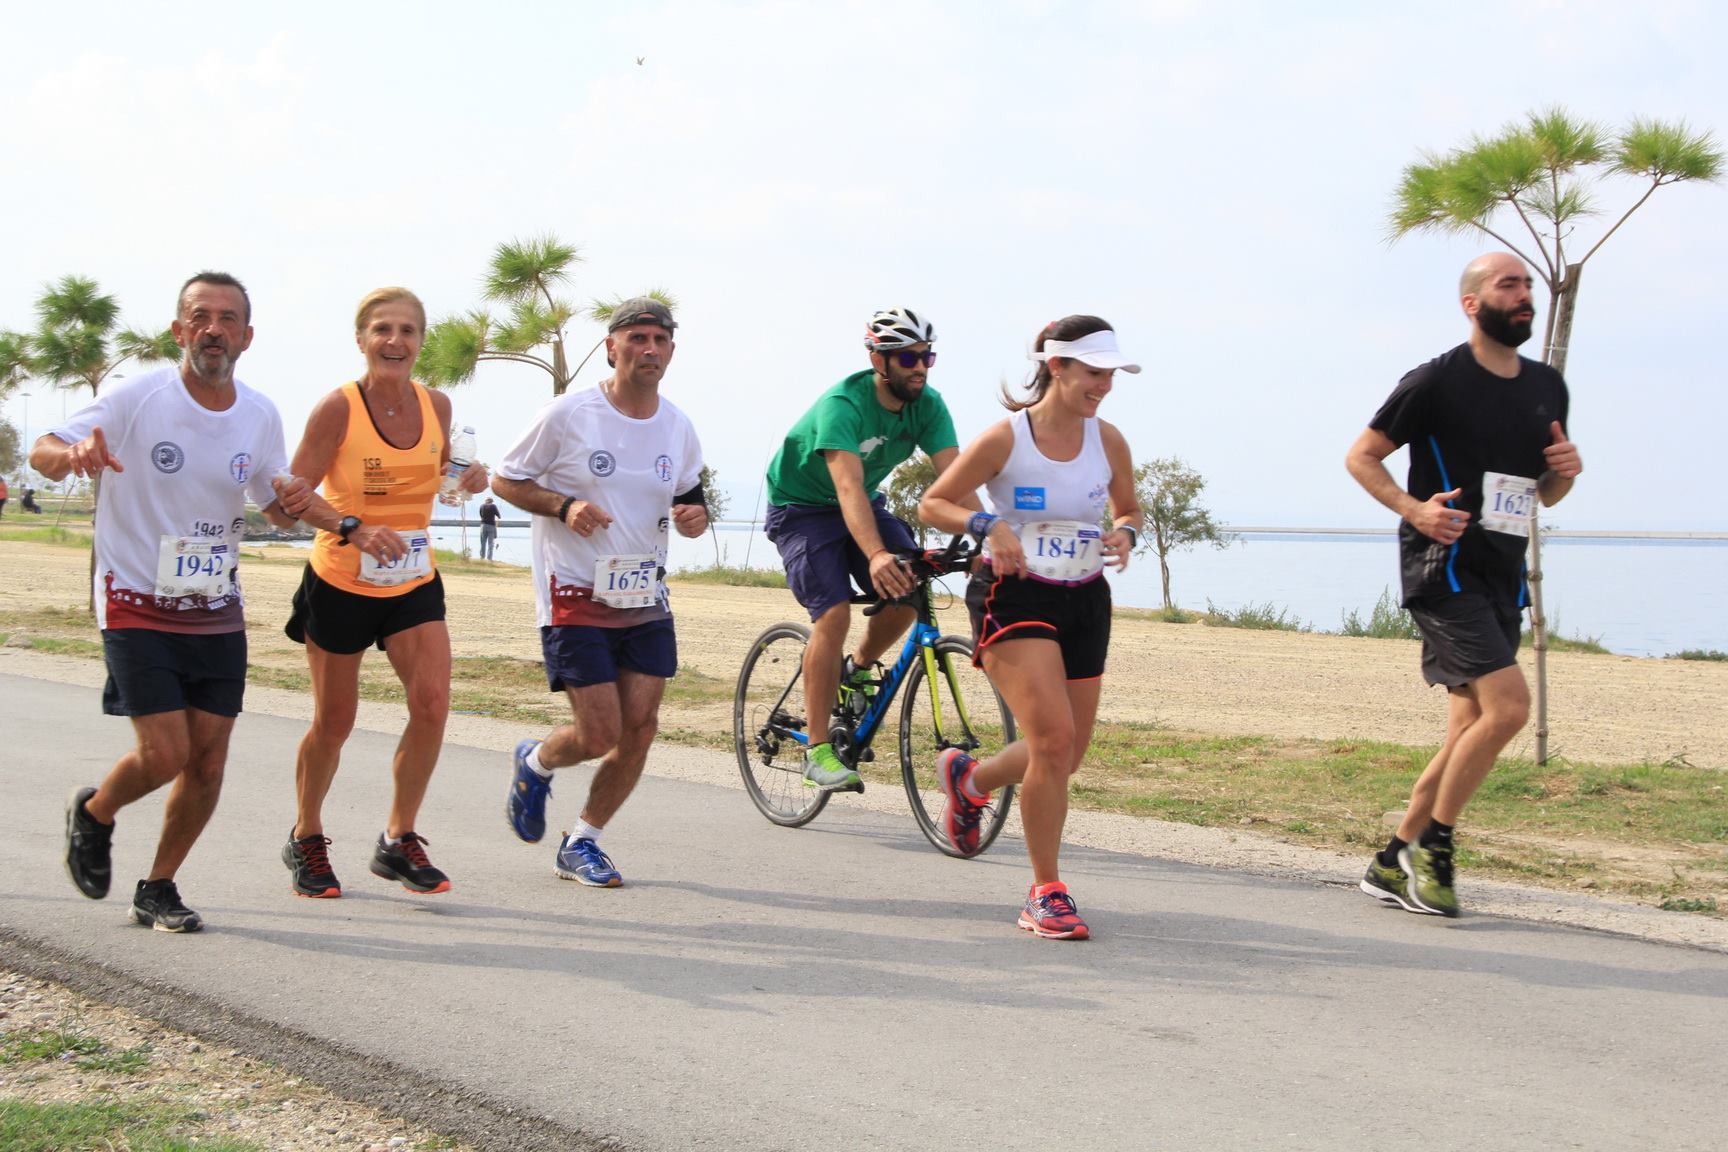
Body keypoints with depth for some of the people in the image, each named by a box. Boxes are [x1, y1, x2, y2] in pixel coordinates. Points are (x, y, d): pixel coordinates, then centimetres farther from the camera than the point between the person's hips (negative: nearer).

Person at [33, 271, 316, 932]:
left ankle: (158, 889, 21)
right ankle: (93, 814, 21)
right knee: (165, 755, -12)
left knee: (208, 763, 1)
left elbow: (276, 510, 14)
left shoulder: (260, 418, 1)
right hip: (137, 606, -4)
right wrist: (74, 453, -41)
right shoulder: (135, 399, -12)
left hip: (216, 613, 4)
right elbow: (42, 453, -17)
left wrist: (294, 503, -11)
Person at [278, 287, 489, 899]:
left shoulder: (436, 405, -1)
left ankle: (399, 840, 4)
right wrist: (354, 528, -28)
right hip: (340, 584, -3)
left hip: (414, 582, 3)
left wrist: (468, 475, -5)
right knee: (334, 723, 7)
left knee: (432, 702, -13)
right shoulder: (337, 409, -14)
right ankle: (306, 839, 31)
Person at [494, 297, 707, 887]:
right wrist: (564, 506, -18)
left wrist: (694, 517, -7)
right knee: (600, 736, -9)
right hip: (575, 597, -5)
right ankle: (535, 763, 26)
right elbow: (506, 480, -1)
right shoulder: (567, 415, -9)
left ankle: (581, 844, 19)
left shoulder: (678, 427, 5)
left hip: (645, 600, 5)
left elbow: (690, 500, 18)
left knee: (639, 733, 0)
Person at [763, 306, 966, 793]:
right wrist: (875, 555, -59)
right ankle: (817, 750, -16)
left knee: (910, 589, -17)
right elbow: (848, 487, -44)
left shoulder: (927, 405, -13)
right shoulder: (843, 403, -31)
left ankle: (857, 669, 12)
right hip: (802, 506, -6)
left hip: (864, 504, 6)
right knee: (834, 613, -22)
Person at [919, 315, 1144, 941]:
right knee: (1053, 737, -20)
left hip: (1084, 602, 6)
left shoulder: (1108, 441, 2)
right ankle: (1046, 893, -7)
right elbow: (933, 504, -3)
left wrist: (1125, 532, -5)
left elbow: (1128, 509, 19)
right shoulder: (1005, 437, -10)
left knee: (1066, 754, 8)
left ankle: (969, 779, 41)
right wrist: (988, 526, -21)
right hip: (1015, 596, -6)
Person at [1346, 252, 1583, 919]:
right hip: (1443, 569, -8)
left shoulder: (1547, 388, 14)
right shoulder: (1438, 381, -7)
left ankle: (1393, 863, 19)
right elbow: (1362, 455, -2)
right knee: (1509, 704, -20)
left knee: (1470, 734, 8)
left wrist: (1564, 473, 0)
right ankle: (1431, 846, -5)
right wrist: (1413, 508, -19)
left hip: (1502, 577, 8)